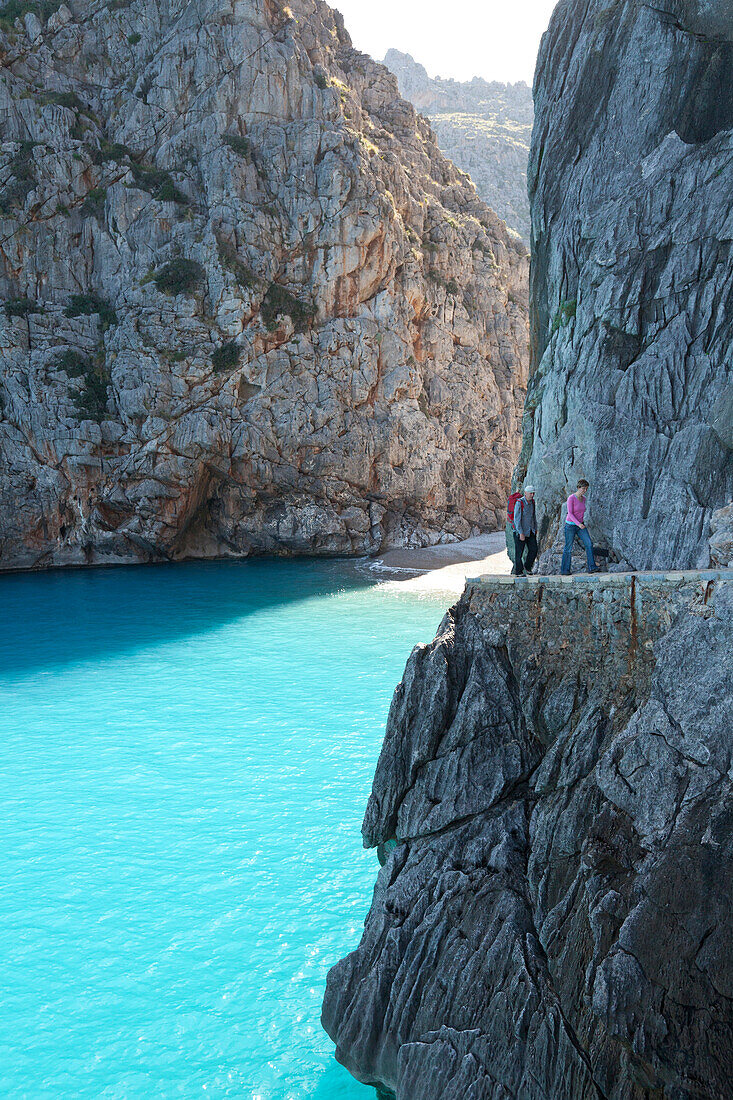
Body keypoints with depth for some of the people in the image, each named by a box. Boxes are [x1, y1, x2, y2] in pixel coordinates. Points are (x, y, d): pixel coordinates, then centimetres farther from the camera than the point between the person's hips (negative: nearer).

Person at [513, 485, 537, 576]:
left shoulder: (532, 502, 5)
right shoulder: (519, 503, -17)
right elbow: (517, 519, -19)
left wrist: (535, 529, 16)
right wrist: (521, 533, -23)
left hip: (530, 531, 6)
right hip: (520, 531, -6)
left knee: (533, 549, 0)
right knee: (519, 552, 1)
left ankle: (527, 567, 19)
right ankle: (518, 572, 10)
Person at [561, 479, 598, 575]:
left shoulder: (583, 498, 6)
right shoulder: (571, 498, -15)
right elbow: (570, 513, -20)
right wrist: (578, 524, -29)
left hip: (580, 526, 6)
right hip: (570, 525, -6)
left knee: (589, 544, -10)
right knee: (568, 548, 0)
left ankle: (591, 568, -11)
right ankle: (564, 570, 11)